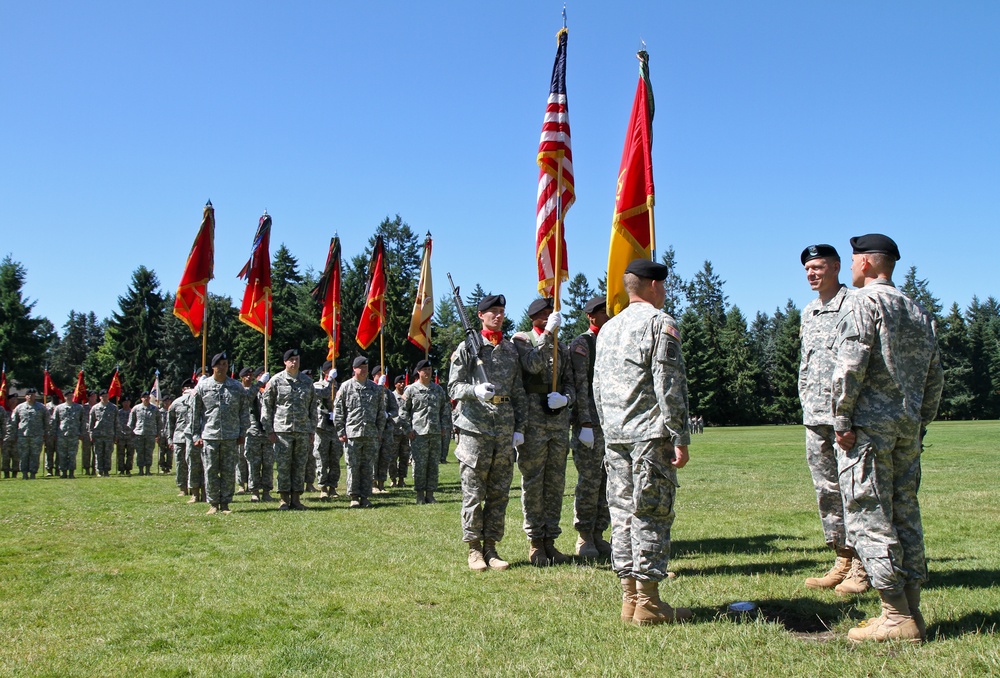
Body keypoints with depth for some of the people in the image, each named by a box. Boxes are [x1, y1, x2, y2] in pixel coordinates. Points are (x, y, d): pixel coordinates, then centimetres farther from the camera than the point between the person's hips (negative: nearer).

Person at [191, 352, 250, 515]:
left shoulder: (237, 387, 7)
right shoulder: (202, 386, 4)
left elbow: (244, 411, 10)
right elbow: (195, 412, 7)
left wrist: (242, 433, 5)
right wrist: (196, 435, 3)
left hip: (231, 436, 1)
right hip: (209, 436, -1)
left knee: (229, 472, 2)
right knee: (210, 471, 1)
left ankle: (225, 503, 11)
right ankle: (213, 503, 11)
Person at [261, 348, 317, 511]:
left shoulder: (307, 382, 10)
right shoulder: (276, 381, 1)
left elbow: (313, 408, 14)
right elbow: (266, 406, 2)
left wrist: (312, 431, 9)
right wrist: (269, 430, -3)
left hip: (303, 430, 3)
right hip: (282, 430, -3)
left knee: (300, 466, 5)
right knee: (283, 466, -1)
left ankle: (296, 499, 12)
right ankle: (284, 499, 7)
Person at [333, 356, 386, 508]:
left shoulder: (376, 388, 11)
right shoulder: (346, 387, 2)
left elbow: (381, 411, 14)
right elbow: (338, 410, 1)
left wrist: (379, 432, 9)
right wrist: (340, 432, -4)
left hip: (371, 434, 3)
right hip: (352, 434, -3)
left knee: (367, 466, 6)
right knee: (353, 466, -1)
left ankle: (365, 497, 12)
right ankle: (354, 497, 7)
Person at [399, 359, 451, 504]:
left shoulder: (438, 389, 14)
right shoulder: (411, 389, 2)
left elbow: (446, 409, 18)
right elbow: (403, 410, 2)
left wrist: (444, 427, 10)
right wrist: (407, 429, -5)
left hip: (436, 433, 4)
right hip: (418, 433, -4)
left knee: (433, 465, 5)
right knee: (419, 465, -3)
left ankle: (430, 494, 12)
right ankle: (420, 495, 6)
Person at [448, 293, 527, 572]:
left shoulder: (511, 350, 16)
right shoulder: (467, 347, 2)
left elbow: (519, 392, 16)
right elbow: (453, 387, -2)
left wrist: (520, 428, 9)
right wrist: (476, 390, -21)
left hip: (505, 429, 5)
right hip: (474, 426, -4)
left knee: (499, 493, 7)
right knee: (473, 493, -2)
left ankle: (491, 548, 15)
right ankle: (474, 550, 8)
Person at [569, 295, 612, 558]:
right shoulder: (581, 344, -4)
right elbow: (580, 384, -11)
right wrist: (585, 423, -18)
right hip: (591, 421, -7)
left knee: (608, 480, 7)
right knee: (589, 480, -4)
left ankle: (598, 534, 16)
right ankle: (584, 538, 5)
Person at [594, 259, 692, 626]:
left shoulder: (607, 330, 17)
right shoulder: (660, 324, -6)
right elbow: (670, 387, -14)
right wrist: (680, 438, -12)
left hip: (615, 436, 7)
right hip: (651, 435, -7)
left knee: (622, 513, 9)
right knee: (652, 514, -3)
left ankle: (630, 599, 13)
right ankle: (648, 604, 0)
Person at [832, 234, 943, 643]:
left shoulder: (862, 302, -6)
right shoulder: (919, 313, 18)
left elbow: (850, 364, -17)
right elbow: (934, 377, 18)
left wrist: (843, 420, -14)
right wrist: (921, 422, 21)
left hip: (868, 423, -8)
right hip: (908, 425, 8)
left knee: (868, 516, -5)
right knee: (905, 513, 10)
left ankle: (897, 617, -4)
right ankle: (910, 612, 14)